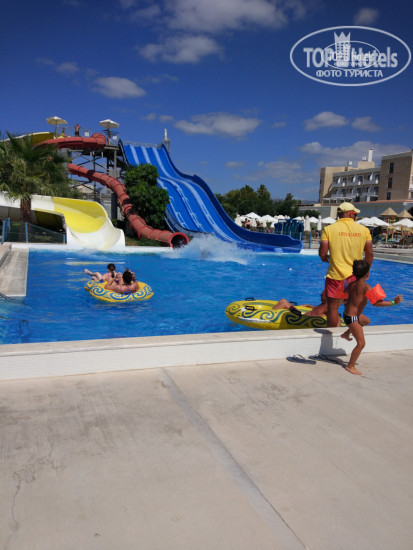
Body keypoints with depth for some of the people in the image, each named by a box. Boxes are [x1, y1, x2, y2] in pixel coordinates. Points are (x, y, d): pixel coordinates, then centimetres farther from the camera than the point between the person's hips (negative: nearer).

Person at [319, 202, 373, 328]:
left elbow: (322, 253, -11)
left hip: (335, 276, -2)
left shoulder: (328, 229, -5)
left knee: (333, 308, 8)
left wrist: (325, 258, 12)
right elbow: (369, 254, 2)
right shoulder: (363, 229, 1)